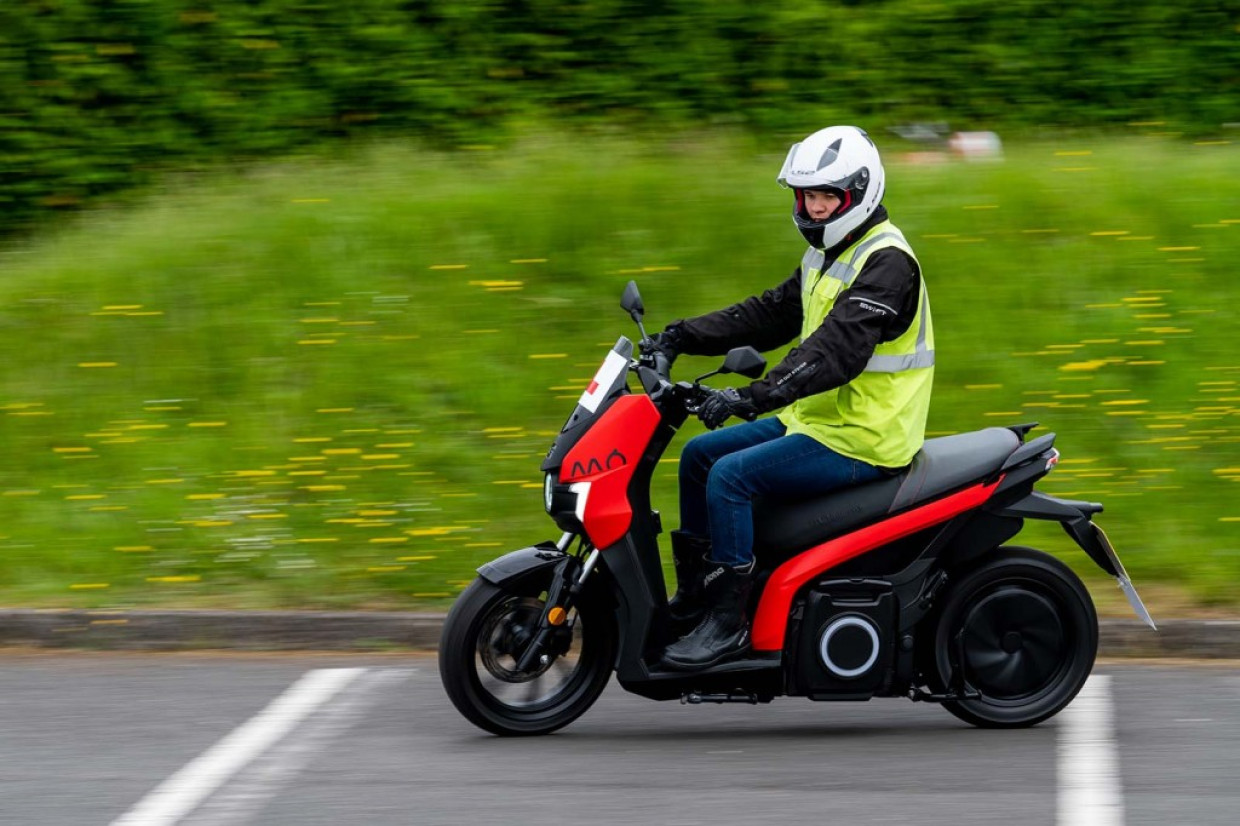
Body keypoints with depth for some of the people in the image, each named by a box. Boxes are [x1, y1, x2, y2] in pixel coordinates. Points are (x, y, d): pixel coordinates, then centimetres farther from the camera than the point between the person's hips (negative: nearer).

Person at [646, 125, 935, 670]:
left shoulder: (886, 263, -19)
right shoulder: (827, 256, 14)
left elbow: (839, 348, -31)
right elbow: (770, 314, 19)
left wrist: (754, 395, -39)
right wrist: (682, 337, 7)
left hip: (864, 440, -11)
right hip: (816, 420, 11)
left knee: (730, 475, -22)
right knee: (699, 455, 11)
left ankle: (727, 622, -17)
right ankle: (691, 598, 17)